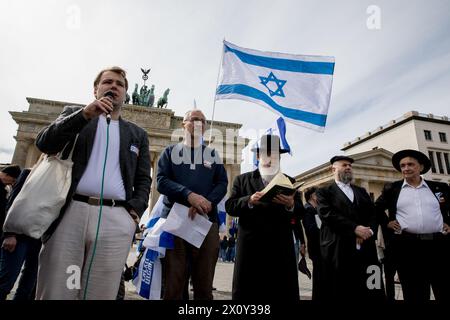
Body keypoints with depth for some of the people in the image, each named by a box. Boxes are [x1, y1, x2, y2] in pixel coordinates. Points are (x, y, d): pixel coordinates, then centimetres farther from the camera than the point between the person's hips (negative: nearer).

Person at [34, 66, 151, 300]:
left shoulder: (137, 134, 20)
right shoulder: (74, 114, 19)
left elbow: (143, 180, 15)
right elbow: (44, 143, 3)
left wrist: (135, 211, -3)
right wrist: (84, 114, -7)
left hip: (116, 219, 1)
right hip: (70, 212, 0)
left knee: (101, 294, 0)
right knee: (54, 293, 0)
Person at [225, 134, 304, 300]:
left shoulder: (289, 182, 13)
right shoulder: (242, 180, 9)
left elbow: (300, 212, 4)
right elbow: (230, 206, 0)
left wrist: (291, 205, -19)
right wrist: (249, 200, -20)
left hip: (281, 248, 2)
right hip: (250, 247, -1)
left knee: (284, 293, 7)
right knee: (246, 293, 5)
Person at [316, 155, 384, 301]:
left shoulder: (361, 191, 23)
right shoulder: (324, 192, 6)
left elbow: (373, 214, 14)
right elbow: (326, 214, -10)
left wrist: (369, 231, -7)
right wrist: (355, 228, -17)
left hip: (366, 248, 5)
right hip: (338, 250, -4)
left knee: (370, 292, 3)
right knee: (341, 293, 0)